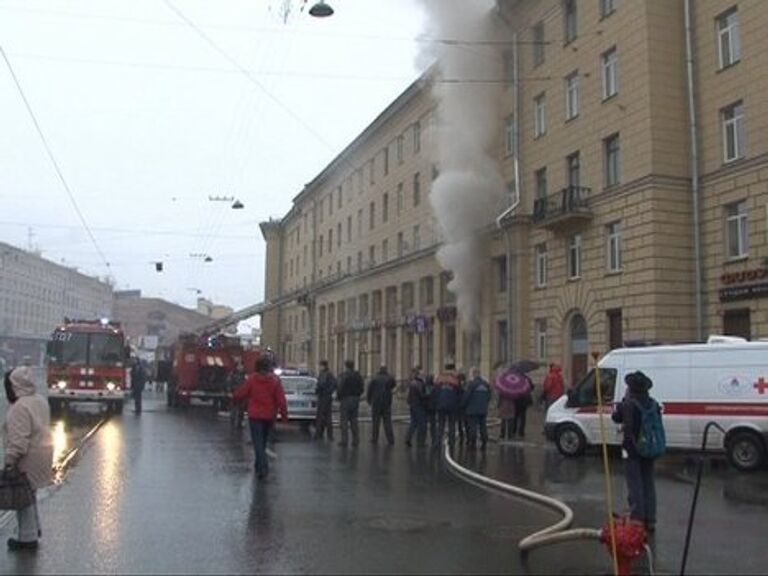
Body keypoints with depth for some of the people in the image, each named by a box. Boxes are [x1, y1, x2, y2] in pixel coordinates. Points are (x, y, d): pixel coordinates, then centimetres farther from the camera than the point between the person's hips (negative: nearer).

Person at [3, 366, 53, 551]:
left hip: (27, 458, -10)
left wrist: (9, 460, -20)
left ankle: (28, 538, 9)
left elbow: (19, 439, -25)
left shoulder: (20, 407, -22)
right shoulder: (40, 400, 8)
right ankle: (34, 528, 36)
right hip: (42, 453, 10)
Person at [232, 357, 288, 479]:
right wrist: (284, 414, -3)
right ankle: (259, 464, 31)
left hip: (255, 415, -2)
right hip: (270, 415, 2)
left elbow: (241, 393, 0)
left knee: (258, 441, -2)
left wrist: (234, 397, 21)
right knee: (263, 441, 19)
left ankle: (263, 466, -18)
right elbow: (281, 399, -9)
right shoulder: (275, 380, -4)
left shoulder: (252, 379, -7)